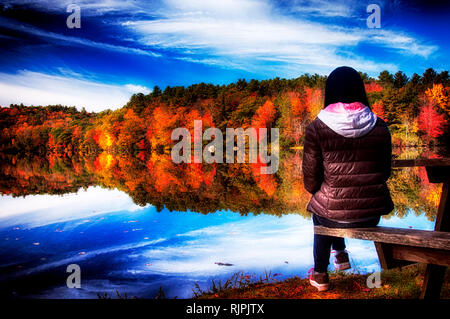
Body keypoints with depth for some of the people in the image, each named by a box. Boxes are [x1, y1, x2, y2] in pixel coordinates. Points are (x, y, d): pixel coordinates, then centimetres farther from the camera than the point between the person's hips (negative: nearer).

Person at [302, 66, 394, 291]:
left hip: (334, 216, -3)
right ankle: (339, 254, 45)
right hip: (373, 216, 3)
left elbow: (311, 182, -7)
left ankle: (321, 274, 44)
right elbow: (385, 173, 9)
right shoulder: (380, 127, -2)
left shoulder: (317, 128, -11)